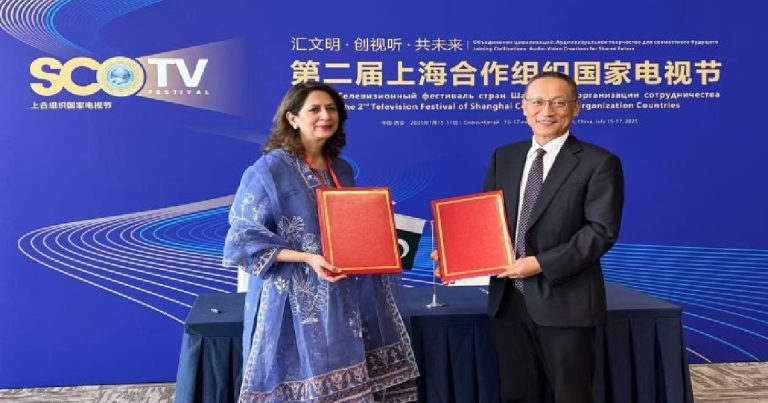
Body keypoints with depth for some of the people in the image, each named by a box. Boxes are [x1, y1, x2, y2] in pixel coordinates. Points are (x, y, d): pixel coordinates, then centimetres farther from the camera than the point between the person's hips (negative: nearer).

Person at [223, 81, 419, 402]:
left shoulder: (342, 170, 10)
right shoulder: (270, 169, -9)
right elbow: (244, 239, -12)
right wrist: (307, 258, -21)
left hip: (344, 297, 6)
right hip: (296, 301, -6)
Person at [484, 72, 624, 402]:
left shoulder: (598, 162, -5)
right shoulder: (503, 157, 11)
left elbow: (602, 231, -13)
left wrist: (542, 264, -19)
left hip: (564, 300, -4)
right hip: (508, 297, 5)